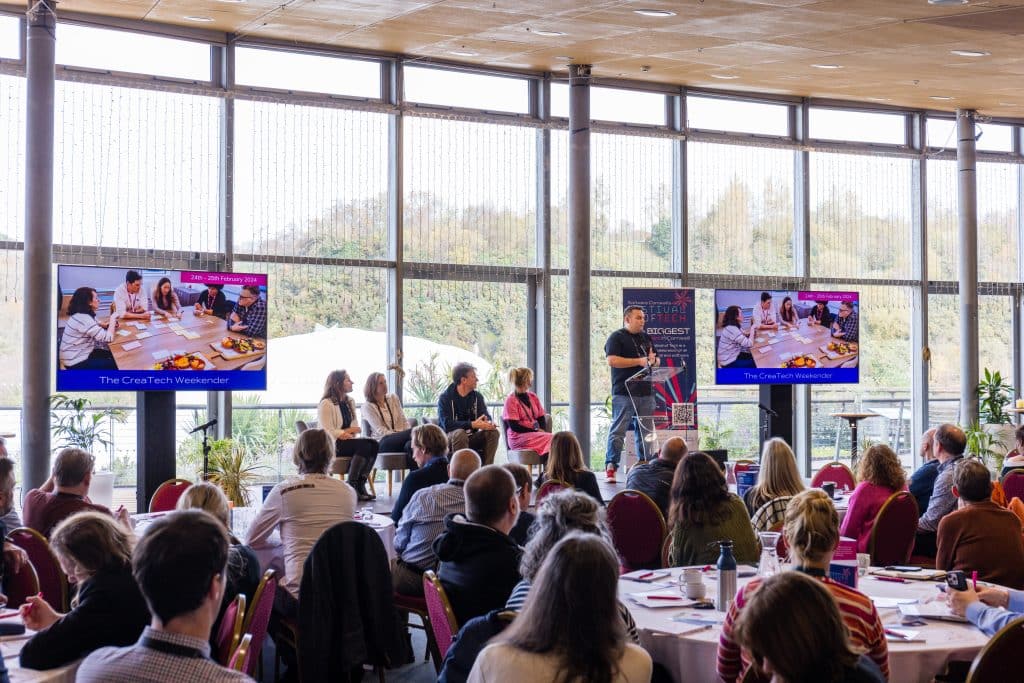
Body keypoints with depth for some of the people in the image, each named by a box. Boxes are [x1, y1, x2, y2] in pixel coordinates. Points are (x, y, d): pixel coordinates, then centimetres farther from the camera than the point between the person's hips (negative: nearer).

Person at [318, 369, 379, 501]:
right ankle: (352, 485, -26)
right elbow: (328, 432, -16)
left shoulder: (350, 402, 17)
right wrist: (348, 431, -10)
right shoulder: (326, 404, -9)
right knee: (364, 445, -30)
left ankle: (360, 484, -22)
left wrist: (348, 433, -7)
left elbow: (356, 428, 15)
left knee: (373, 444, -22)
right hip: (332, 445, -7)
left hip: (348, 441, 7)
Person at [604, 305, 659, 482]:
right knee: (618, 430, -9)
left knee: (646, 432, 9)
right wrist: (639, 361, -15)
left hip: (646, 393, 7)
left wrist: (653, 361, 0)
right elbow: (612, 360, -15)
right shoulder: (616, 337, -2)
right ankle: (610, 467, -9)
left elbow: (657, 361, 26)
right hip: (624, 393, -7)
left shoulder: (646, 338, 19)